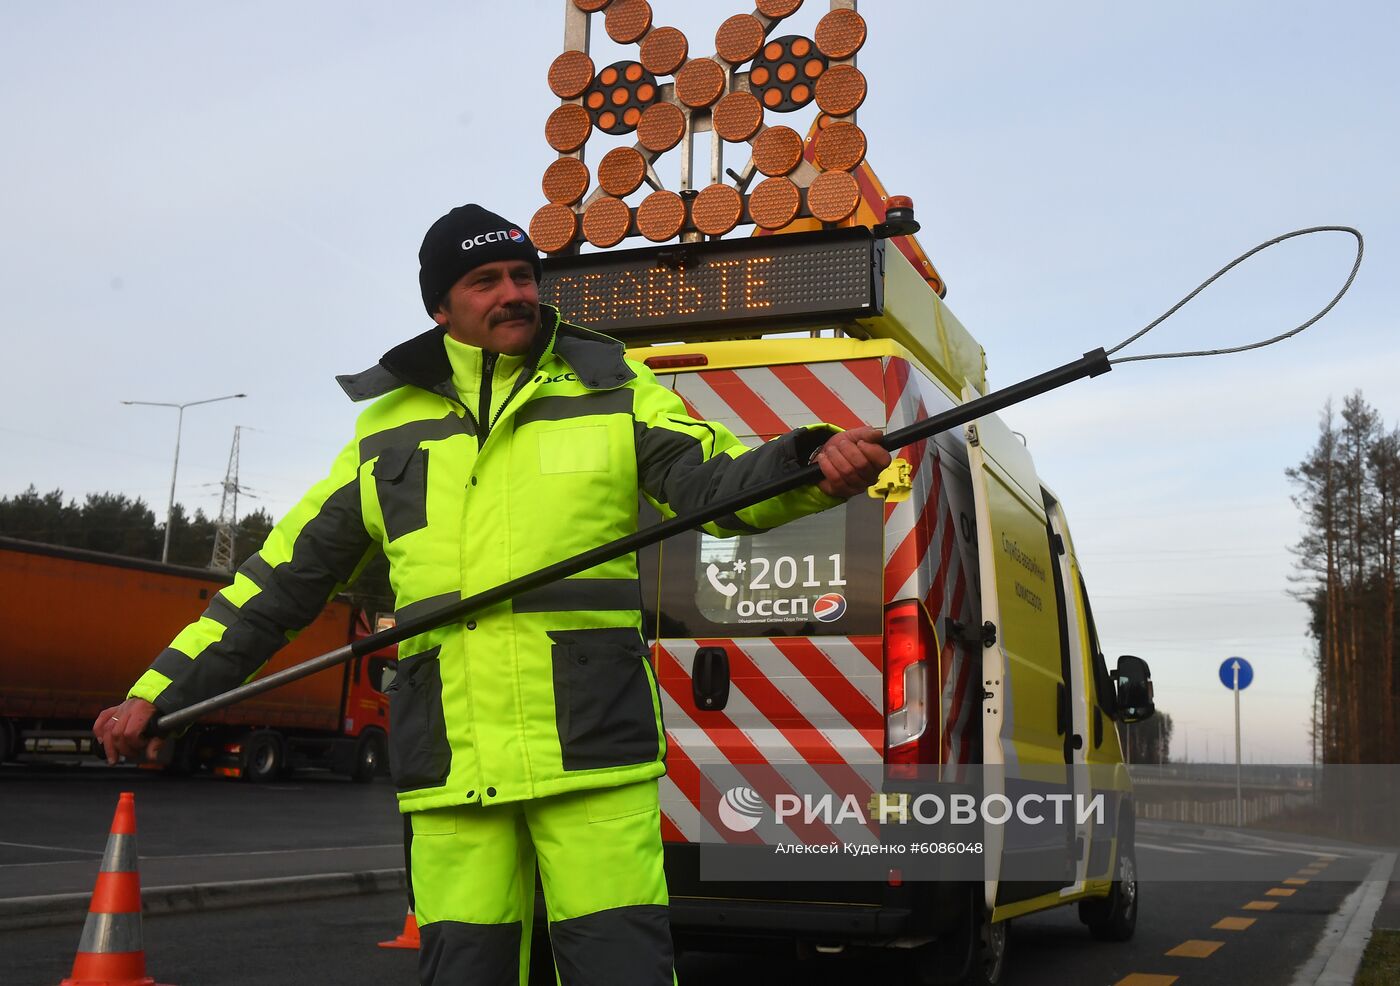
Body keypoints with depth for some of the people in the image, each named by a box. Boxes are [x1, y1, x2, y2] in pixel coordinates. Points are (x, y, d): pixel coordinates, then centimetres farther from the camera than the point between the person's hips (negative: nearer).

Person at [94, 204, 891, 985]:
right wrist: (162, 691, 13)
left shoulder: (613, 390, 9)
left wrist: (813, 465, -26)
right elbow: (286, 577, 17)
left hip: (592, 748, -2)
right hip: (454, 770, 3)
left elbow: (713, 480, -4)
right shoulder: (389, 429, 14)